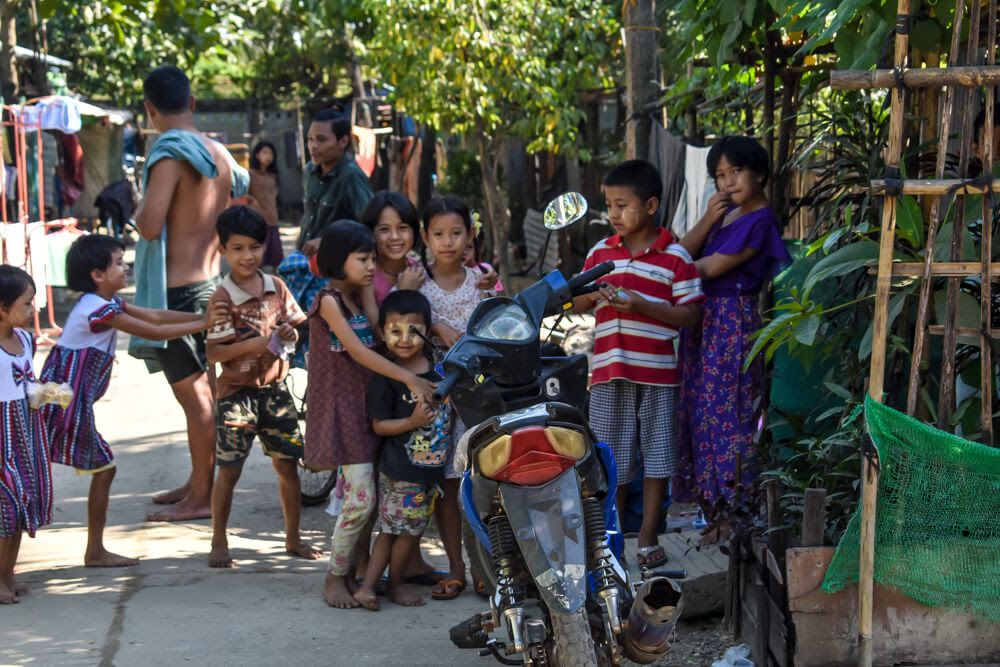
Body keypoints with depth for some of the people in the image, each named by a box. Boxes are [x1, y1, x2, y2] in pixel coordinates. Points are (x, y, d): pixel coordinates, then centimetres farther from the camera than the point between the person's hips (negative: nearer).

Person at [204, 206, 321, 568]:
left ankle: (293, 538, 22)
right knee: (229, 469, 1)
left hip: (275, 388, 5)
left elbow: (296, 323, 15)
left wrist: (290, 333, -8)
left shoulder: (277, 287, 2)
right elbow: (213, 352, -17)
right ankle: (219, 542, 14)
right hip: (237, 392, -5)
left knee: (288, 464, 9)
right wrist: (256, 343, -26)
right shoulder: (223, 297, -13)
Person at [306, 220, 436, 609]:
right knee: (361, 498, -12)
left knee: (366, 498, 7)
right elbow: (359, 351, -20)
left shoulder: (360, 299, 15)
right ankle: (334, 577, 1)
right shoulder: (329, 301, -12)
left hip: (366, 406, 8)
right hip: (340, 408, -8)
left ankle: (355, 573, 16)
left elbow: (379, 341, 3)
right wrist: (409, 379, -23)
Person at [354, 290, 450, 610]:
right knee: (406, 529, 4)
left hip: (431, 466, 6)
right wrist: (412, 422, -26)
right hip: (400, 470, -6)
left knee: (391, 529, 10)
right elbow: (379, 425, -14)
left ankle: (367, 586, 16)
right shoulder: (385, 377, -15)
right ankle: (396, 584, 25)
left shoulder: (437, 364, 2)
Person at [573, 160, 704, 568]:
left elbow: (690, 314, -8)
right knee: (612, 459, 8)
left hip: (657, 372, -3)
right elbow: (578, 304, 13)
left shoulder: (675, 257, -5)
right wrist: (594, 294, -10)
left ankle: (648, 538, 16)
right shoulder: (600, 253, 7)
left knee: (657, 458, 5)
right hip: (609, 370, 3)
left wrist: (642, 306, -19)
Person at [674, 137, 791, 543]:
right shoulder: (726, 215, 16)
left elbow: (711, 268, -13)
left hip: (732, 323, -9)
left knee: (728, 413, -6)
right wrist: (707, 220, -6)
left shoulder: (760, 221, -11)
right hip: (705, 322, 9)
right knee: (704, 413, 9)